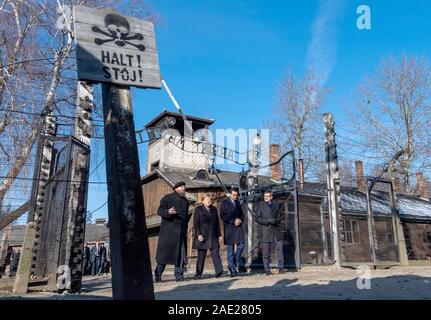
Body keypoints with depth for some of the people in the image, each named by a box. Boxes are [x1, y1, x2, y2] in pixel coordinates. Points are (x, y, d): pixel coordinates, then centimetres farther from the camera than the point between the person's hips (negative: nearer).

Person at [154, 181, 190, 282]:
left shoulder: (185, 201, 20)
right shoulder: (167, 198, 3)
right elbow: (159, 211, -3)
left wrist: (185, 229, 16)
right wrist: (168, 212, -23)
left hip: (181, 231, 6)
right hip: (168, 231, -5)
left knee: (181, 254, 2)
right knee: (164, 252, -4)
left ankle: (179, 275, 7)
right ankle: (157, 275, 6)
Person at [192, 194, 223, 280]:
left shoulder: (214, 209, 14)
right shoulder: (198, 209, 1)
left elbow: (217, 223, 17)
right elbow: (195, 223, -4)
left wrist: (219, 234, 13)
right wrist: (198, 234, -14)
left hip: (213, 237, 3)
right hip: (202, 236, -3)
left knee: (216, 254, -6)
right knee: (201, 256, 3)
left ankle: (219, 271, -10)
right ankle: (198, 274, 12)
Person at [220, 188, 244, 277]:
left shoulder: (237, 202, 18)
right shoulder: (224, 203, 0)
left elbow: (242, 214, 23)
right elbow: (222, 215, -8)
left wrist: (240, 220, 1)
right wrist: (233, 221, -13)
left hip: (238, 227, 5)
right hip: (229, 228, -5)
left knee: (241, 246, -5)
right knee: (230, 249, -2)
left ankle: (235, 264, 16)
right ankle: (232, 270, 3)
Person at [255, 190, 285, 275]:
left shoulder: (276, 204, 13)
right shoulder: (261, 205, 5)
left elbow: (279, 217, 14)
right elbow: (257, 218, -1)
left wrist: (276, 220, -9)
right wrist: (268, 221, -14)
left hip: (276, 229, 2)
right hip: (266, 230, -2)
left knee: (280, 247, -3)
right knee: (266, 251, 0)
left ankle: (281, 267, 8)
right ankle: (267, 270, 8)